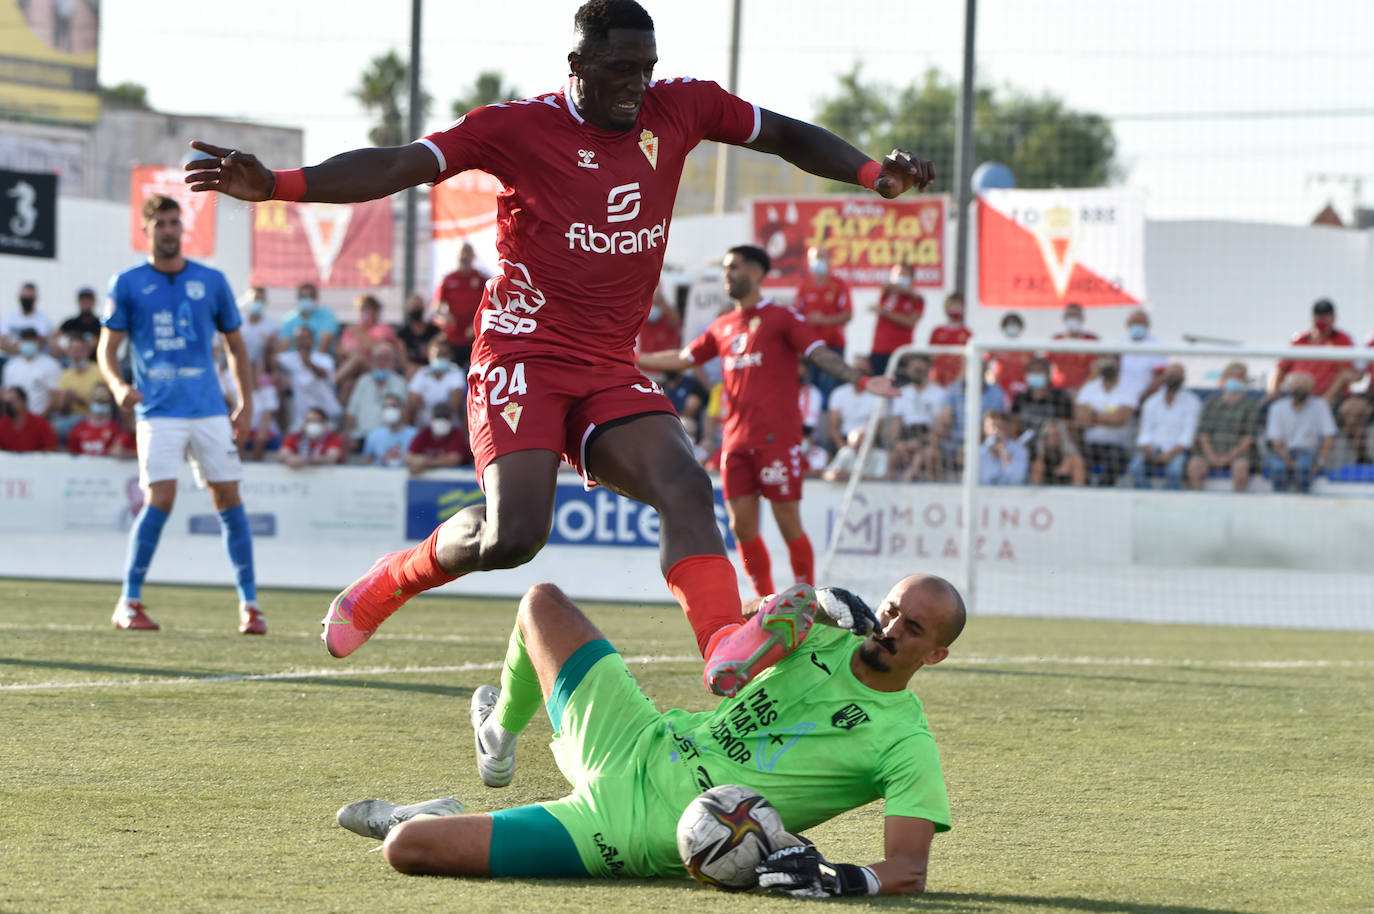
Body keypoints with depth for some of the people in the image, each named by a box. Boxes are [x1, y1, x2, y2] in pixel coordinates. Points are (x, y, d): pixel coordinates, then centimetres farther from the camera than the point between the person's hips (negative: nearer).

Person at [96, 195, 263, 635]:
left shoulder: (211, 281, 8)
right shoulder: (128, 284, 3)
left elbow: (235, 345, 15)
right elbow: (107, 348, 4)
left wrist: (247, 404, 8)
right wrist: (118, 385, -17)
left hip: (210, 410, 2)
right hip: (158, 412, -2)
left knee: (229, 499, -1)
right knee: (160, 499, -14)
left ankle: (249, 603, 5)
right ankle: (129, 602, -3)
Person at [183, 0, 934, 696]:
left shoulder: (678, 108, 6)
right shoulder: (519, 128, -8)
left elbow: (784, 135, 20)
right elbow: (399, 166, -16)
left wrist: (872, 173, 6)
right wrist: (277, 184, -28)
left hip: (611, 373, 4)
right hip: (524, 359, -4)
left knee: (683, 483, -22)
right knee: (514, 535, -20)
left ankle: (726, 647, -36)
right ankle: (388, 582, 8)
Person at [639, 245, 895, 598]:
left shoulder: (782, 317, -1)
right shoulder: (722, 327, 17)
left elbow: (820, 354, -10)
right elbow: (682, 359, 25)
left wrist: (861, 381, -25)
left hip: (777, 439, -6)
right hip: (736, 442, 6)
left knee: (789, 525, -5)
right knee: (742, 527, 3)